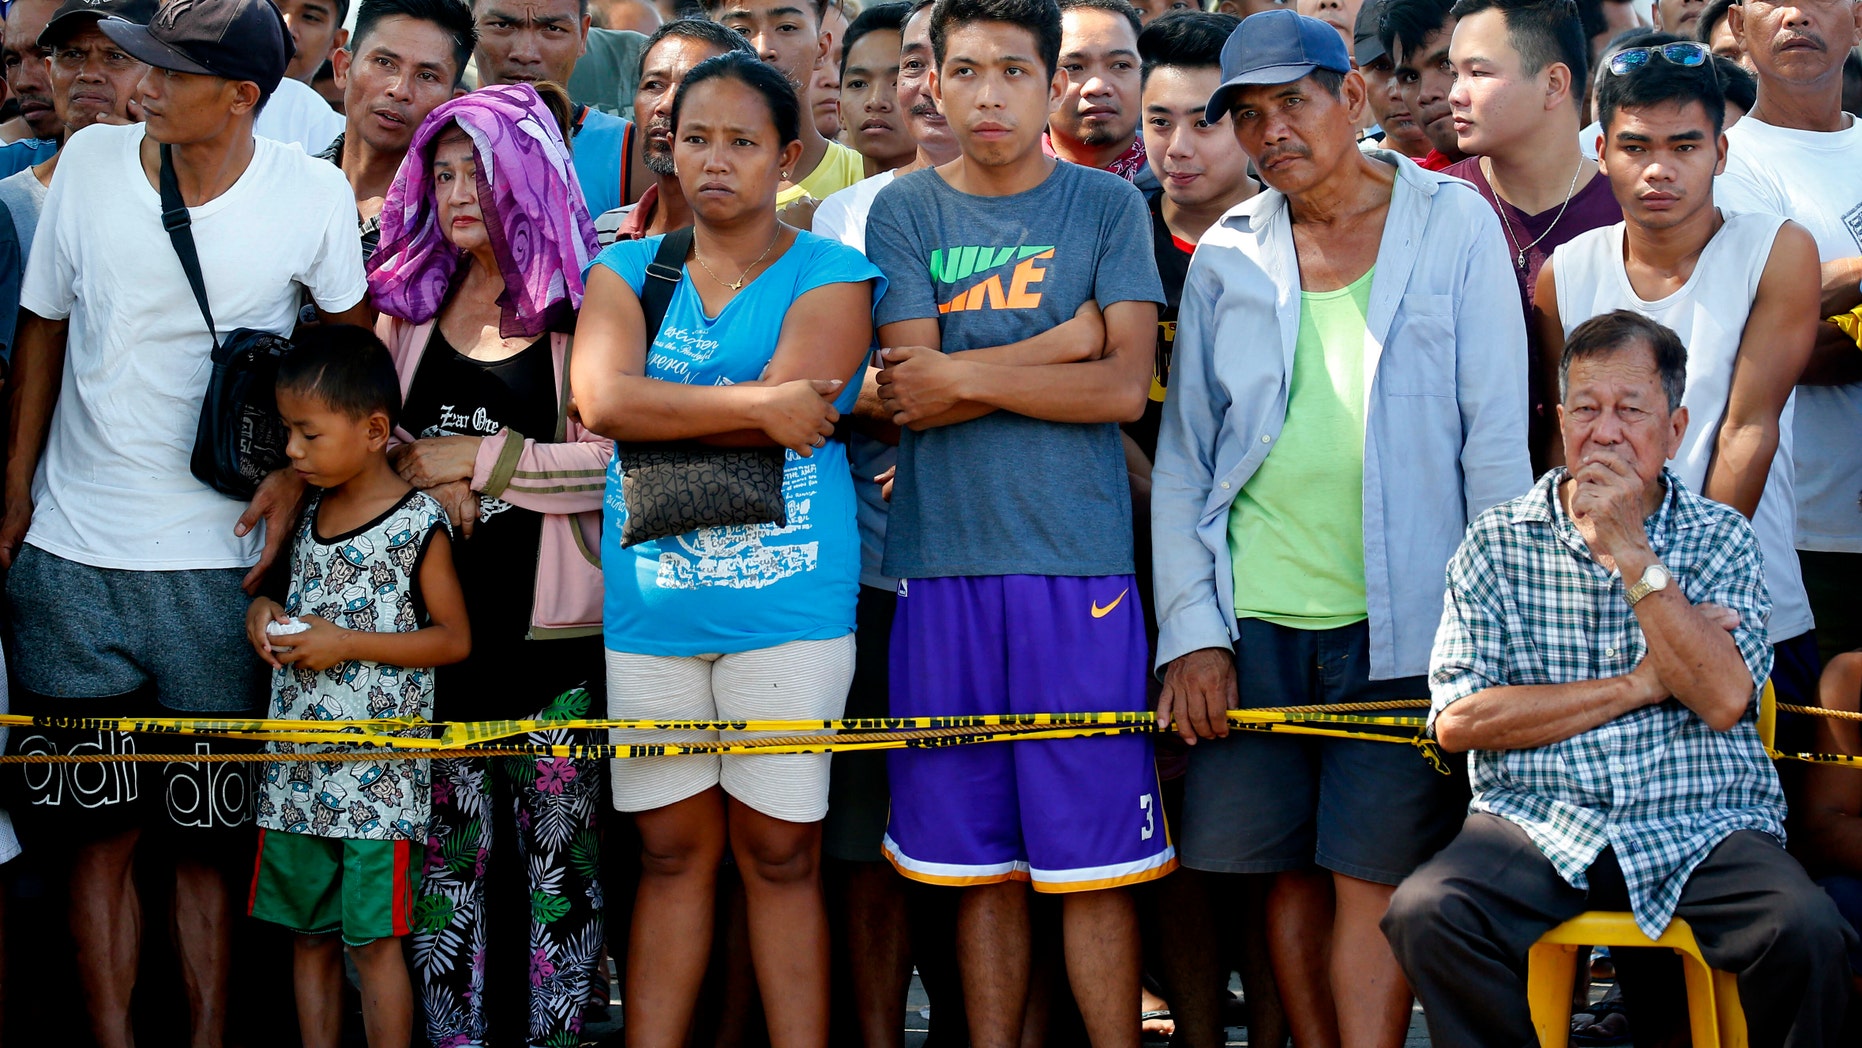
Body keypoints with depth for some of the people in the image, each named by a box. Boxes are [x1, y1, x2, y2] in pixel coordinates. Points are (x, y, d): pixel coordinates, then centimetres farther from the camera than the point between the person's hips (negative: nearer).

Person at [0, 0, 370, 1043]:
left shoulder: (312, 196, -8)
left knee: (209, 831, 5)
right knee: (99, 828, 5)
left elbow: (358, 339, 6)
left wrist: (300, 467, -6)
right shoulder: (91, 161, -1)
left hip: (218, 565, -2)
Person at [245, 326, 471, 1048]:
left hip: (377, 773, -6)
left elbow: (454, 638, -8)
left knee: (373, 939, -4)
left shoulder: (417, 525, -9)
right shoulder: (306, 515, 10)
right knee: (307, 932, 11)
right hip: (295, 770, 6)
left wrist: (345, 644, -16)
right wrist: (263, 611, 2)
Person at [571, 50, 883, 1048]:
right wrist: (757, 405, -13)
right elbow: (601, 398, -9)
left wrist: (656, 411, -5)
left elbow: (764, 414, -13)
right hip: (650, 600, 2)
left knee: (780, 852, 1)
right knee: (671, 851, 6)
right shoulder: (625, 270, 11)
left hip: (787, 600, -2)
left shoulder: (829, 275, 3)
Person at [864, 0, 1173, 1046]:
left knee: (1095, 859, -2)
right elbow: (911, 393, -3)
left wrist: (961, 376, -6)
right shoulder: (905, 210, 8)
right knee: (981, 862, 6)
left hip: (1079, 566, -1)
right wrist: (1064, 342, -6)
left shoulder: (1108, 206, 5)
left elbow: (1125, 386, -6)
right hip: (944, 566, 1)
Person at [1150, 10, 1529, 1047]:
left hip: (1400, 617, -3)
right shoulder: (1226, 255, 10)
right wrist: (1191, 630, 1)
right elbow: (1182, 460, 10)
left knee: (1373, 877, -5)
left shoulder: (1453, 224, 3)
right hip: (1255, 615, 3)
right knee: (1287, 871, 6)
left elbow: (1498, 439, 0)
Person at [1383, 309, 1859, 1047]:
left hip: (1701, 829, 0)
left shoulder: (1721, 539, 8)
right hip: (1537, 826, 0)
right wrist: (1638, 686, -6)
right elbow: (1456, 721, -4)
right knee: (1425, 915, -29)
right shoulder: (1496, 543, 8)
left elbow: (1723, 701, -8)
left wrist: (1632, 555, -12)